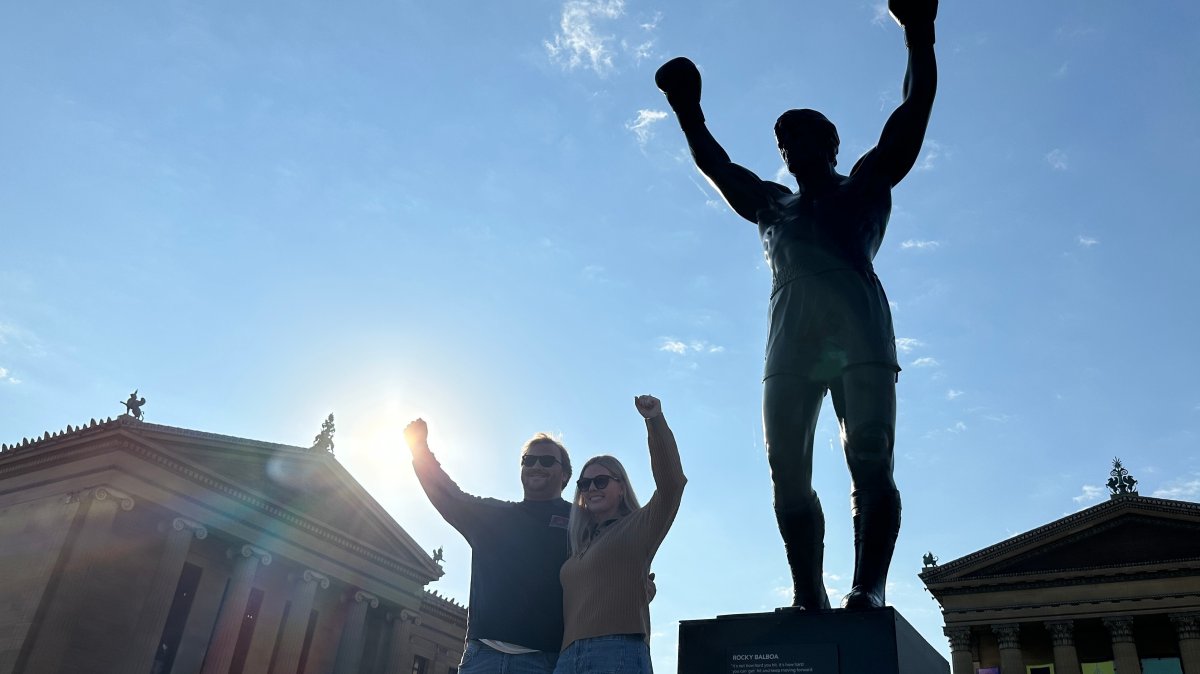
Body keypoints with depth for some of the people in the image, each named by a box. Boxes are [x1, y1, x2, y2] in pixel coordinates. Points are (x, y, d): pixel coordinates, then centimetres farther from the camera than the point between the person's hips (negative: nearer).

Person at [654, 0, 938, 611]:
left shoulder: (865, 186, 25)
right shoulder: (770, 205, 34)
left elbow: (911, 118, 17)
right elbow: (714, 164, 36)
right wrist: (686, 109, 35)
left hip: (859, 328, -3)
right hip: (792, 336, 3)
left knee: (870, 459, -16)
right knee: (788, 473, -10)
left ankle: (868, 591, -21)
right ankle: (809, 599, -11)